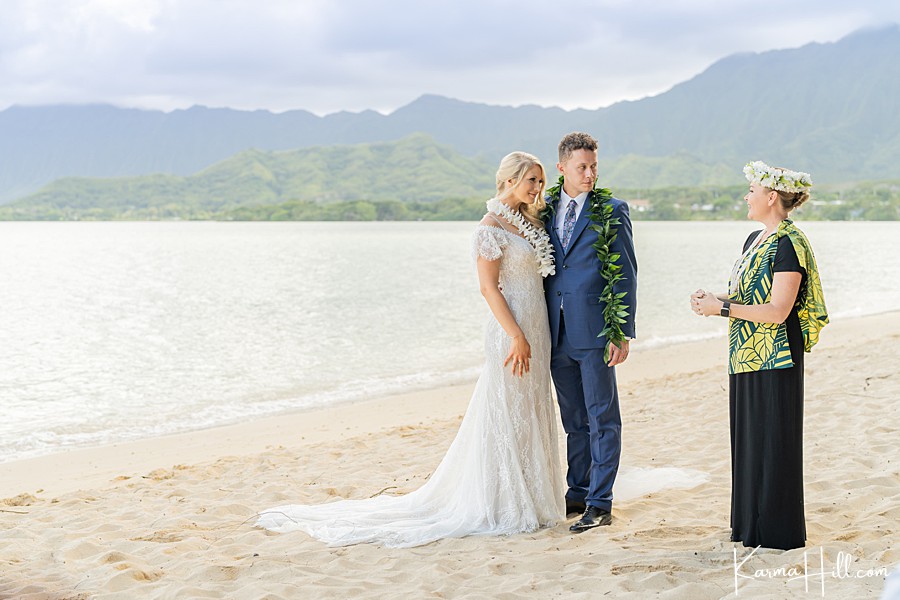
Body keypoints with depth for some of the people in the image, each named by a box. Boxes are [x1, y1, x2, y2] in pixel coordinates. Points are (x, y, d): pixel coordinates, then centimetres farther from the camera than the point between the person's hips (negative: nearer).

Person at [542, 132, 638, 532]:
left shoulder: (611, 211, -3)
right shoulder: (546, 211, 9)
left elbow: (625, 275, -5)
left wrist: (622, 333, -10)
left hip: (595, 333, -4)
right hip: (557, 334, 5)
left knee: (602, 420, 0)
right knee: (574, 421, 14)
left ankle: (599, 503, 4)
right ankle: (577, 493, 25)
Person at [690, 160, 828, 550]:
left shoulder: (788, 244, -16)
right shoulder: (755, 240, 13)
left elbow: (777, 311, -22)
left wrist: (721, 308, -19)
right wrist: (713, 298, 1)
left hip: (775, 358, -9)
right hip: (748, 357, 9)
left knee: (773, 441, -1)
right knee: (748, 439, 14)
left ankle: (779, 531, 9)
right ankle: (751, 523, 25)